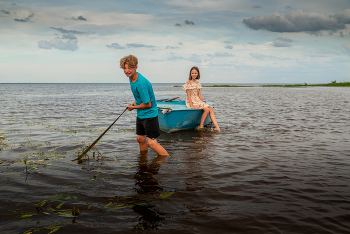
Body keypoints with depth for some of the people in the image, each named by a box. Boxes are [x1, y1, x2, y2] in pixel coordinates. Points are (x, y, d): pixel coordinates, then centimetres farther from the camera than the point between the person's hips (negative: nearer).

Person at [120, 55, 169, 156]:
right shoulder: (131, 77, 1)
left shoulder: (141, 83, -28)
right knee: (140, 138, 17)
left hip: (150, 114, -9)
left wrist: (133, 107, -9)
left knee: (152, 142, -11)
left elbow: (148, 104, -22)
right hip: (140, 114, 9)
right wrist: (135, 101, 8)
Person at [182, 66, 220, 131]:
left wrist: (202, 102, 1)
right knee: (207, 109, -23)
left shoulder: (197, 83, 15)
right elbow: (188, 95, -12)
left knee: (211, 109, -11)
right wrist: (192, 105, -19)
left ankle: (217, 127, -17)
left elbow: (199, 94, 13)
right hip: (192, 101, -7)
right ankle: (201, 126, -12)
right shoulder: (188, 83, -7)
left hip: (198, 101, 7)